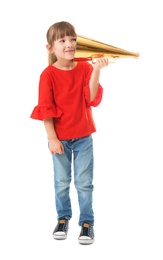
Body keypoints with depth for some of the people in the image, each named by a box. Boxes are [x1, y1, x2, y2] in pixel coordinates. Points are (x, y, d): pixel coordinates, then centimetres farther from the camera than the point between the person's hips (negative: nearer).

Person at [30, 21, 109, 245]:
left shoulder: (85, 68, -5)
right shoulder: (48, 74, -11)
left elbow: (93, 100, -15)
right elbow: (46, 109, -10)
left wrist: (96, 71, -26)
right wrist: (52, 139, -13)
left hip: (83, 136, 1)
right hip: (60, 138, -1)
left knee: (84, 182, 5)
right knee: (62, 182, 12)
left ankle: (87, 222, 18)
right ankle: (63, 218, 30)